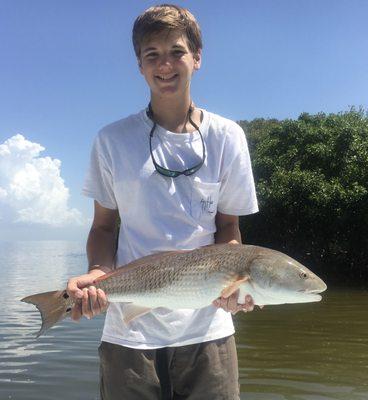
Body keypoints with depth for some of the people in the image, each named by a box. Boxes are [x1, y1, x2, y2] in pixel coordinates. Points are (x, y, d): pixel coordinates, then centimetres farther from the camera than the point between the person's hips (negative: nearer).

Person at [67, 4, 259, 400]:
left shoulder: (226, 136, 2)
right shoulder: (113, 140, 1)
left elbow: (228, 226, 7)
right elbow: (104, 226, 7)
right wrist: (97, 272, -13)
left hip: (206, 328, 1)